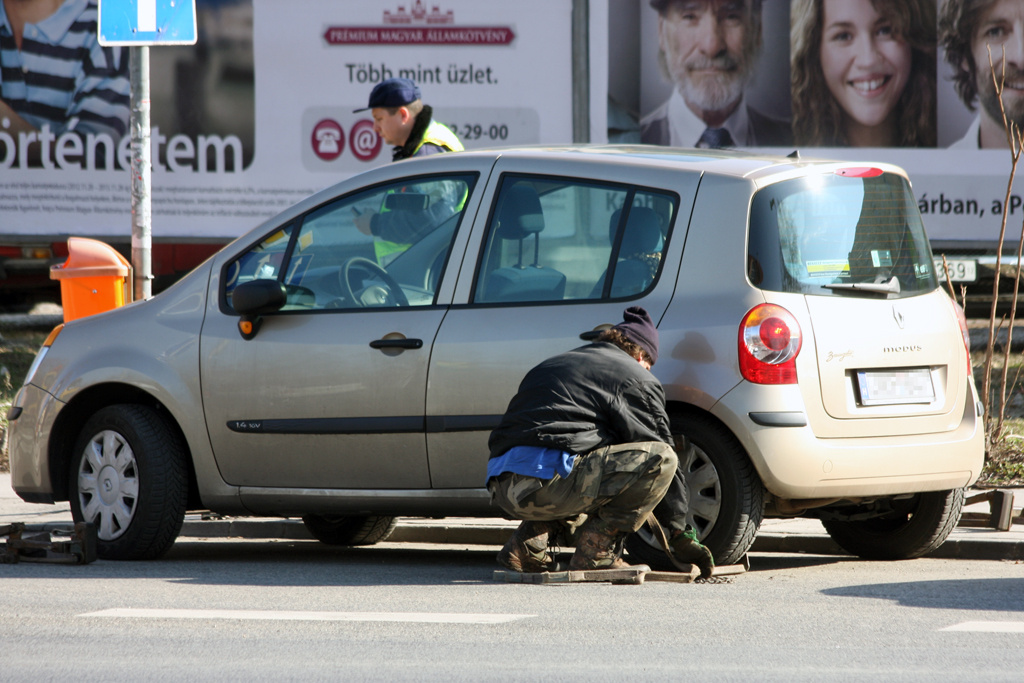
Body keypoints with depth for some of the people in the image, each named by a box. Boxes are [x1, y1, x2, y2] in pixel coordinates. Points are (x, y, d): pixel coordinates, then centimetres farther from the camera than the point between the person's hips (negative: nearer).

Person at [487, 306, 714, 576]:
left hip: (503, 490, 8)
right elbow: (659, 453, 12)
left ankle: (527, 544, 15)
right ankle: (596, 551, -5)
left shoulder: (551, 365, 33)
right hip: (547, 484, -8)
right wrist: (681, 533, 18)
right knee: (659, 458, -4)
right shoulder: (636, 378, 11)